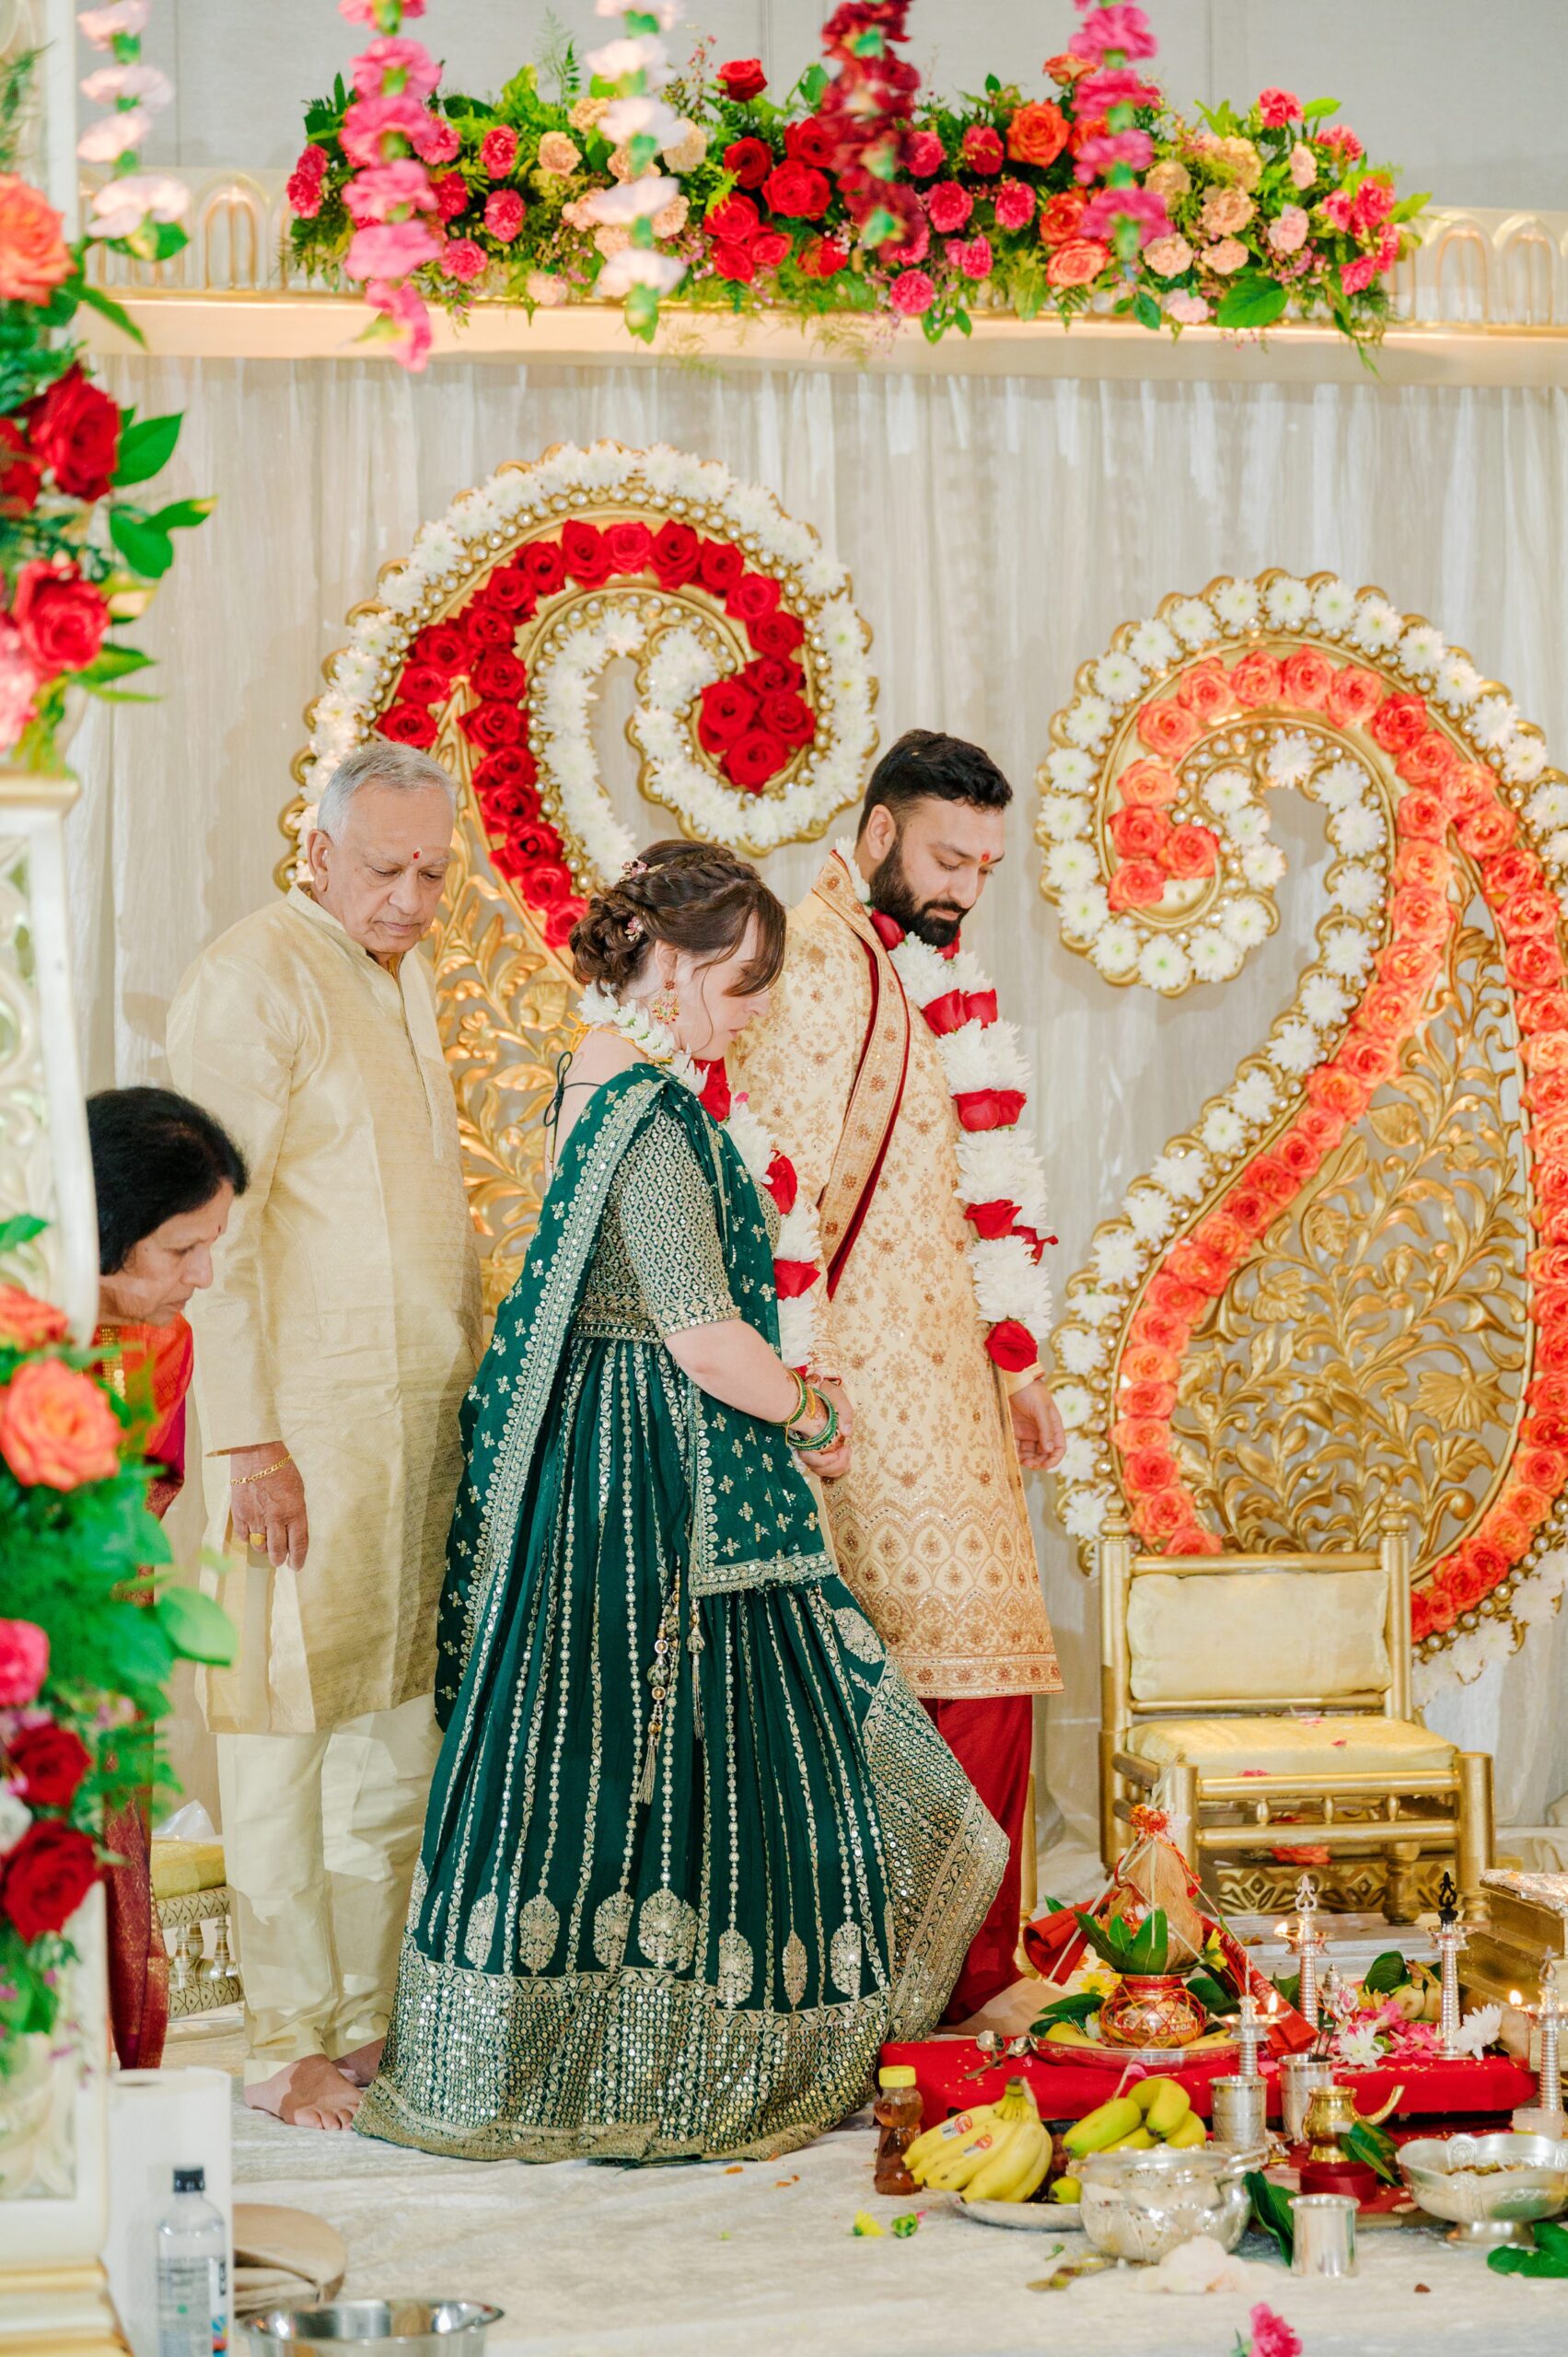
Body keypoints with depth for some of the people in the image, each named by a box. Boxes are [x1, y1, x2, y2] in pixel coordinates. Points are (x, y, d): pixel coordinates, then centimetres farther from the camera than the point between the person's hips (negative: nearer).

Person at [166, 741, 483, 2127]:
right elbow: (215, 1227, -16)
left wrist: (472, 1375, 17)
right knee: (290, 1724, -2)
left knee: (397, 1722, 12)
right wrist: (249, 1438, -19)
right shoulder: (253, 980, -12)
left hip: (421, 1410, 8)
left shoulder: (404, 974, 16)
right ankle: (288, 2042, 7)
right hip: (305, 1420, -8)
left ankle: (374, 2015, 21)